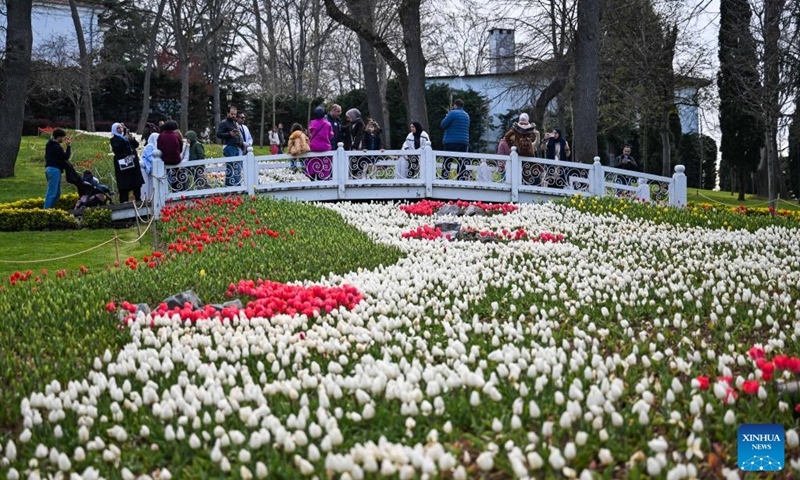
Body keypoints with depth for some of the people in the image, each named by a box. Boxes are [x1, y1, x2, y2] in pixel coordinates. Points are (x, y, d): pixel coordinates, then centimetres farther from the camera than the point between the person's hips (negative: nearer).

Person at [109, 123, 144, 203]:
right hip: (122, 163, -6)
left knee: (137, 182, 7)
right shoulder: (114, 139, 1)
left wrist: (132, 139, -8)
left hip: (133, 161, 6)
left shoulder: (126, 135, 18)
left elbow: (136, 145, 11)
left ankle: (138, 198, 15)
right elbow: (116, 148, -18)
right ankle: (124, 200, -9)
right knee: (124, 184, -10)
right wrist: (125, 139, -19)